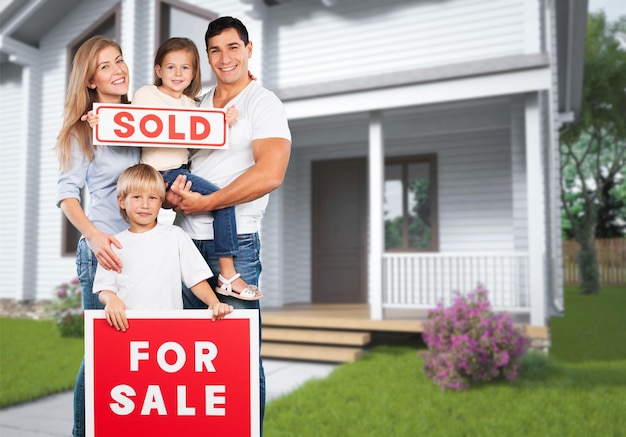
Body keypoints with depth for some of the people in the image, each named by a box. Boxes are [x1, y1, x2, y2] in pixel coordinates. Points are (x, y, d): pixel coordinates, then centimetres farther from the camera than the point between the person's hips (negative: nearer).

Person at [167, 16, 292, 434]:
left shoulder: (263, 104, -2)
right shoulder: (197, 106, 18)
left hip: (234, 242, -6)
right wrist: (172, 191, -4)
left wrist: (205, 202, -14)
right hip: (187, 238, 6)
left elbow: (269, 174, -17)